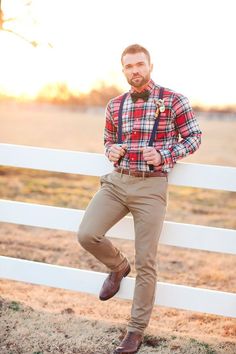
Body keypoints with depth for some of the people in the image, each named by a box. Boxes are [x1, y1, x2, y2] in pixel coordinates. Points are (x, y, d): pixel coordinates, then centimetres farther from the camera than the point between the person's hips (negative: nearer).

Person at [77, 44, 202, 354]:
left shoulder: (173, 100, -4)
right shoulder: (115, 105, 10)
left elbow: (194, 137, 0)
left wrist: (164, 156, -15)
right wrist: (111, 151, -1)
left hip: (151, 187, -4)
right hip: (117, 181, 4)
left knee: (146, 262, 0)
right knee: (87, 235, -13)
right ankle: (118, 266, 21)